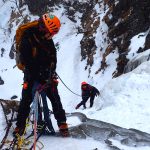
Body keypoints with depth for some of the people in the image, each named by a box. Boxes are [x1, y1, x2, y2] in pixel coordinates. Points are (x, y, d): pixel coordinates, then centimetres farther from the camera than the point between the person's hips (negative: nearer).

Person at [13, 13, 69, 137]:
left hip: (46, 74, 4)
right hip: (31, 75, -4)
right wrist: (36, 75, -18)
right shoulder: (27, 38, -17)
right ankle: (20, 125, 10)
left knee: (55, 98, -1)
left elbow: (53, 57, 7)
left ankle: (62, 123, 6)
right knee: (26, 100, -2)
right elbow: (25, 59, -18)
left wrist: (51, 72, -6)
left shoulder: (48, 40, 1)